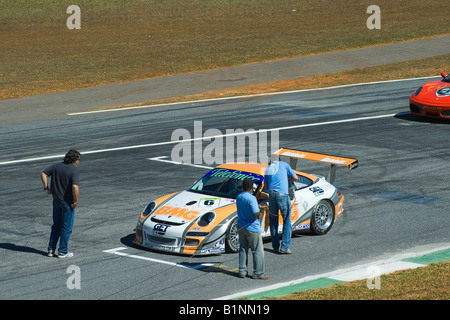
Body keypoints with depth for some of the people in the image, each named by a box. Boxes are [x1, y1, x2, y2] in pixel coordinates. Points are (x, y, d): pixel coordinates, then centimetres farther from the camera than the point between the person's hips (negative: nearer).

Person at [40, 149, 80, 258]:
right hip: (67, 202, -6)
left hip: (56, 200, 6)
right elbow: (75, 187, -29)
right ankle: (63, 251, 11)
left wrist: (46, 188, 7)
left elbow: (43, 174, 4)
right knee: (66, 227, 7)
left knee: (56, 226, 19)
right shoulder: (74, 171, -18)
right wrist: (76, 201, -18)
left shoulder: (57, 166, 1)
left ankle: (51, 249, 20)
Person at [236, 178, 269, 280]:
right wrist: (260, 215, -9)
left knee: (243, 249, 15)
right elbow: (255, 213, -30)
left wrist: (260, 207, 28)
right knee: (258, 251, 1)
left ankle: (242, 271, 17)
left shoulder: (239, 197, 4)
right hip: (252, 228, -8)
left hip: (241, 226, 8)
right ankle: (258, 273, 3)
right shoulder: (251, 198, -21)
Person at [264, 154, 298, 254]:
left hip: (271, 194, 4)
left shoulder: (267, 169, 17)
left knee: (273, 221, 14)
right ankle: (284, 247, -7)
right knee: (287, 221, 1)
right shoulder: (283, 165, 8)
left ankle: (276, 246, 13)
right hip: (282, 195, -3)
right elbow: (295, 177, 11)